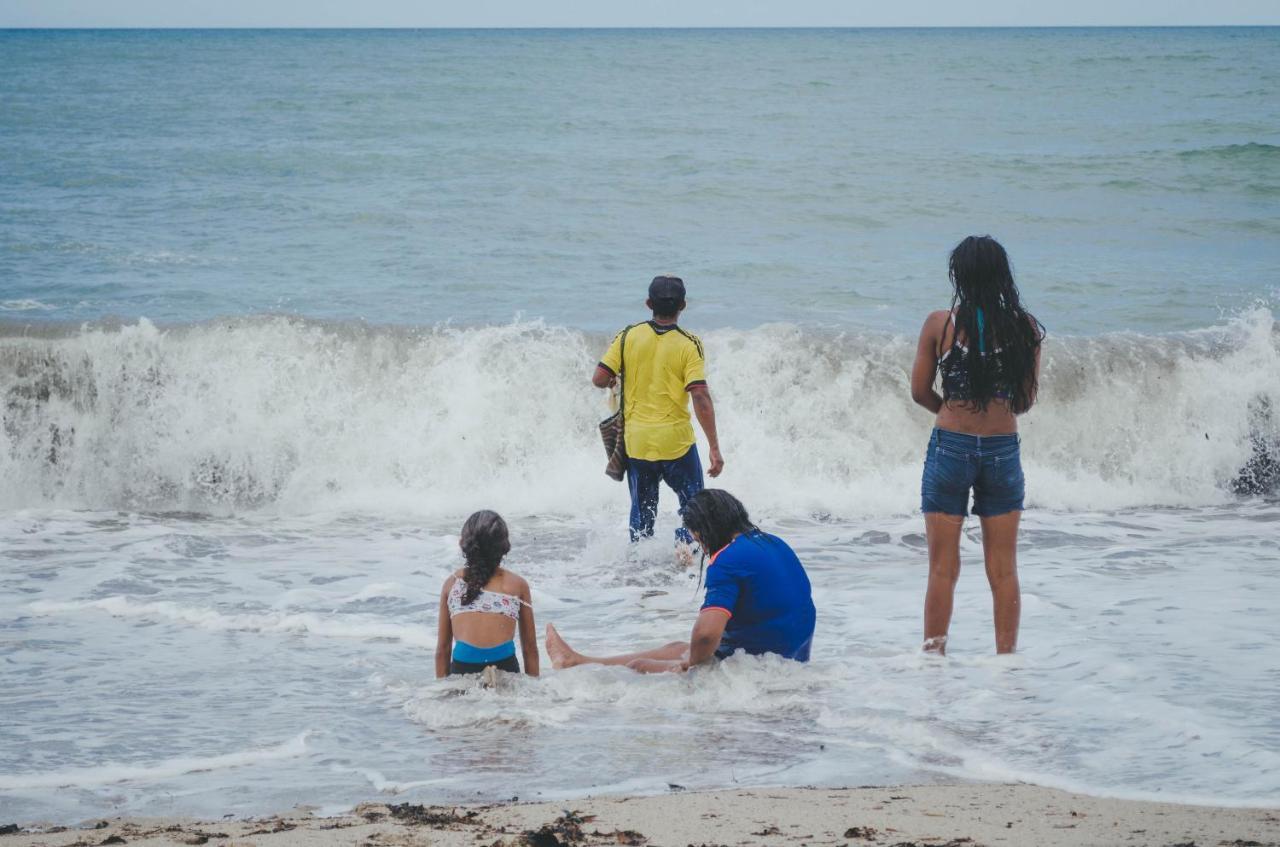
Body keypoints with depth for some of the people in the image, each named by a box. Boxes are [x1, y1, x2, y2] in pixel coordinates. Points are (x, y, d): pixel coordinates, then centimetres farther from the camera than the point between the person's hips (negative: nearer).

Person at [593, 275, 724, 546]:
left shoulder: (628, 337, -3)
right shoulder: (688, 345, -10)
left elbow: (599, 379, -5)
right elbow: (701, 399, -17)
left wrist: (615, 381, 20)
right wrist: (714, 449, -15)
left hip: (636, 440, 3)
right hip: (676, 441, -3)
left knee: (642, 509, 16)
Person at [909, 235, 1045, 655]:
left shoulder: (940, 324, -7)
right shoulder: (1024, 328, -4)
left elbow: (919, 392, 0)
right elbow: (1027, 399, 5)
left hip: (949, 447, -1)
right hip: (1004, 450, 1)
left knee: (943, 568, 6)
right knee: (1003, 570, 10)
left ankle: (933, 655, 9)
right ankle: (1006, 656, 14)